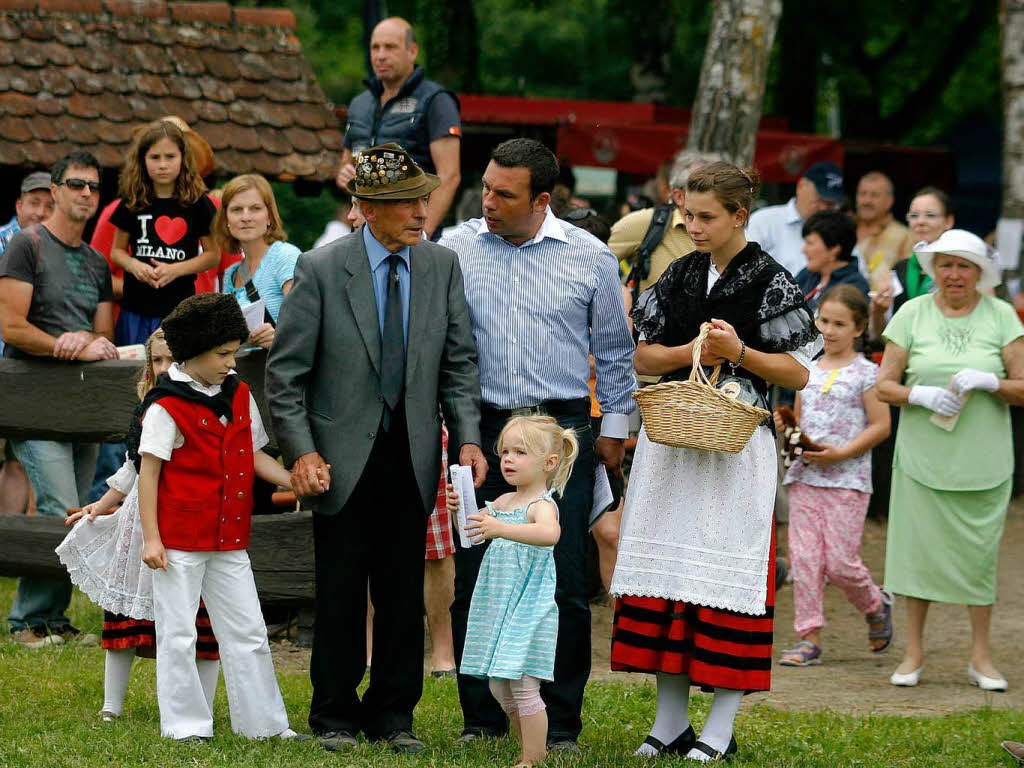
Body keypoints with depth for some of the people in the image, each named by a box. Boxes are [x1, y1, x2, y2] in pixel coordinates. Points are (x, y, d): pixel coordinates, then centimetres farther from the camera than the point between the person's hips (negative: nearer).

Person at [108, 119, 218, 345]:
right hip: (135, 309, 2)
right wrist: (133, 265, -10)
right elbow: (116, 250, 13)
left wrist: (176, 269, -12)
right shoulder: (132, 203, 6)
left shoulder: (197, 203, 0)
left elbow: (213, 255, 3)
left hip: (180, 309, -2)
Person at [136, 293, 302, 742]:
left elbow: (254, 455, 14)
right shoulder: (167, 407, -11)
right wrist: (151, 538, -13)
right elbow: (149, 473, -10)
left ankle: (264, 722, 15)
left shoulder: (239, 395, 8)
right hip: (179, 543, -6)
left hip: (229, 542, 6)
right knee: (178, 635, 1)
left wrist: (297, 482, -1)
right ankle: (185, 725, 10)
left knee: (248, 632, 8)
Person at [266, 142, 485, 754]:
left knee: (405, 592, 7)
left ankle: (394, 712, 18)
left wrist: (467, 439, -5)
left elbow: (459, 362, 7)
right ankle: (336, 714, 15)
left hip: (414, 455, 3)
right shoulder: (322, 270, -7)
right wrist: (301, 451, -14)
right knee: (340, 594, 3)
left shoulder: (443, 267, 3)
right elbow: (285, 372, -5)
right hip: (344, 456, -3)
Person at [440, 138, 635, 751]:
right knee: (475, 580, 2)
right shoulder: (458, 248, 5)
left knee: (564, 584, -2)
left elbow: (614, 350, 11)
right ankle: (483, 717, 13)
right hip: (482, 431, 1)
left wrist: (615, 426, 8)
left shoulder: (589, 257, 3)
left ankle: (561, 723, 7)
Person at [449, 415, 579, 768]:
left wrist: (500, 528, -48)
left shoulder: (542, 505, -14)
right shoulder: (503, 501, 12)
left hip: (528, 607, -9)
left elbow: (549, 533, -36)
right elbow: (475, 527, 18)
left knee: (523, 687, -9)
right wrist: (461, 508, -5)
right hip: (499, 607, 9)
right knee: (499, 687, 13)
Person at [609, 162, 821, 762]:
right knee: (669, 569, 4)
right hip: (671, 438, 5)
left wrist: (739, 352, -17)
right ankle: (672, 718, 12)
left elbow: (798, 374, -4)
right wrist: (693, 351, -8)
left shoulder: (770, 281, -3)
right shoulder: (680, 276, 11)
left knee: (729, 573, -5)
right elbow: (644, 356, 10)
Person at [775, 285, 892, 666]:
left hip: (847, 480, -5)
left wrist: (841, 453, -16)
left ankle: (876, 605, 23)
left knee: (840, 562, -6)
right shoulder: (808, 371, 12)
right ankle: (809, 638, 2)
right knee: (804, 559, -2)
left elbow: (880, 426, -6)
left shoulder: (865, 373, -4)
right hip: (804, 477, 5)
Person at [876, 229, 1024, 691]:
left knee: (979, 552, 1)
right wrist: (923, 396, -15)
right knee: (919, 545, -1)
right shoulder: (913, 314, 3)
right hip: (923, 456, 0)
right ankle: (914, 652, 11)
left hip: (983, 458, 0)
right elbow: (884, 386, 3)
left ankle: (980, 656, 12)